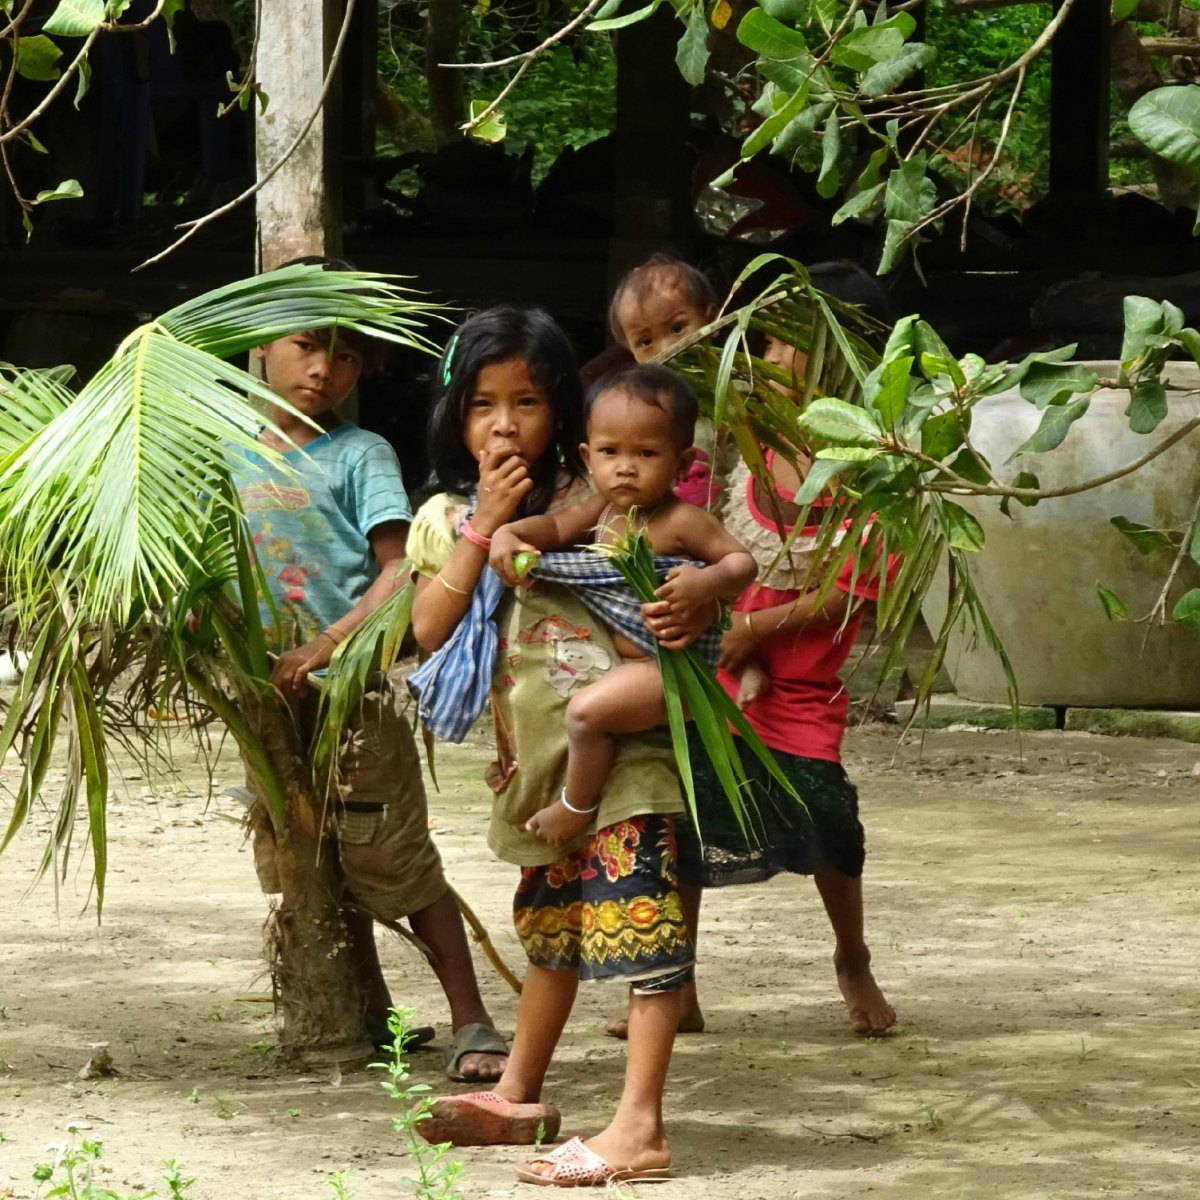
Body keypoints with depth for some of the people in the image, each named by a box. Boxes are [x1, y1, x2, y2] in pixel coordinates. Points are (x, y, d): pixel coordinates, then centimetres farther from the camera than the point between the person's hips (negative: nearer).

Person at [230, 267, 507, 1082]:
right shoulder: (236, 457, 10)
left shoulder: (361, 457, -4)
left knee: (397, 862, -6)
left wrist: (326, 648, -24)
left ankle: (472, 1023, -2)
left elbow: (400, 572, -13)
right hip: (266, 692, 6)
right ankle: (371, 1015, 24)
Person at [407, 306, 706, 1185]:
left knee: (640, 917, -14)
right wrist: (487, 523, -12)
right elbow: (430, 630, -7)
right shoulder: (449, 517, 6)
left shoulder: (595, 500, -4)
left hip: (621, 741, -5)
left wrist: (694, 610, -23)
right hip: (536, 755, 5)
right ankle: (519, 1096, 36)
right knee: (551, 923, 22)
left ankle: (639, 1127, -19)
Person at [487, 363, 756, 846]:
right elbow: (556, 526, 15)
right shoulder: (603, 510, 5)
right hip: (611, 661, 9)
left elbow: (742, 562, -13)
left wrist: (709, 581, -35)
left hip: (666, 671, -9)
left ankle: (577, 804, -8)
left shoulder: (682, 522, -16)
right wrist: (507, 534, -5)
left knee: (587, 710, -29)